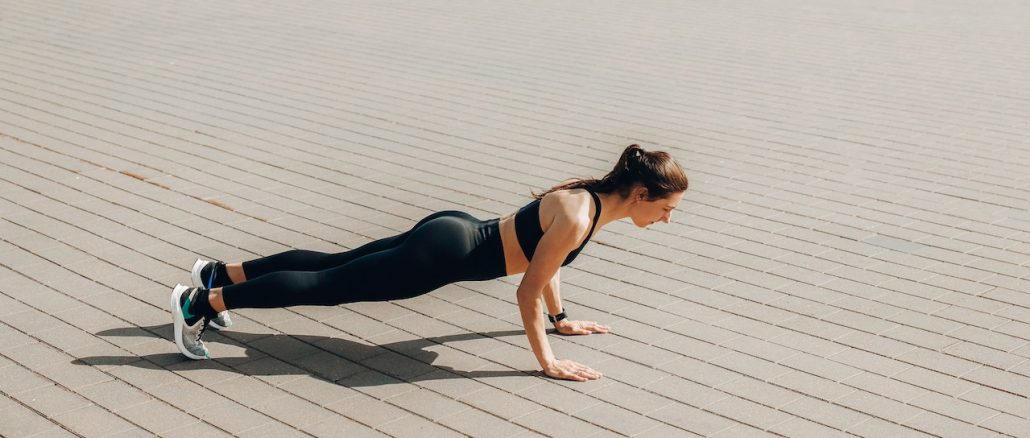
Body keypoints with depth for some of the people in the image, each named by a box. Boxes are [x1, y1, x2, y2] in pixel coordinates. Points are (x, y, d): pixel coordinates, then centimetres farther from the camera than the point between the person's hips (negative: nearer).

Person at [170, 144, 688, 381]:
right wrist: (547, 361, -11)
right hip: (445, 253, -8)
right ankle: (202, 302, 6)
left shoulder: (586, 192, 5)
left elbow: (543, 255, 20)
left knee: (334, 264, 17)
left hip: (451, 231, 8)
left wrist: (562, 319, 26)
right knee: (325, 286, -1)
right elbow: (526, 293, -19)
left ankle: (221, 273, 28)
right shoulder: (578, 220, -23)